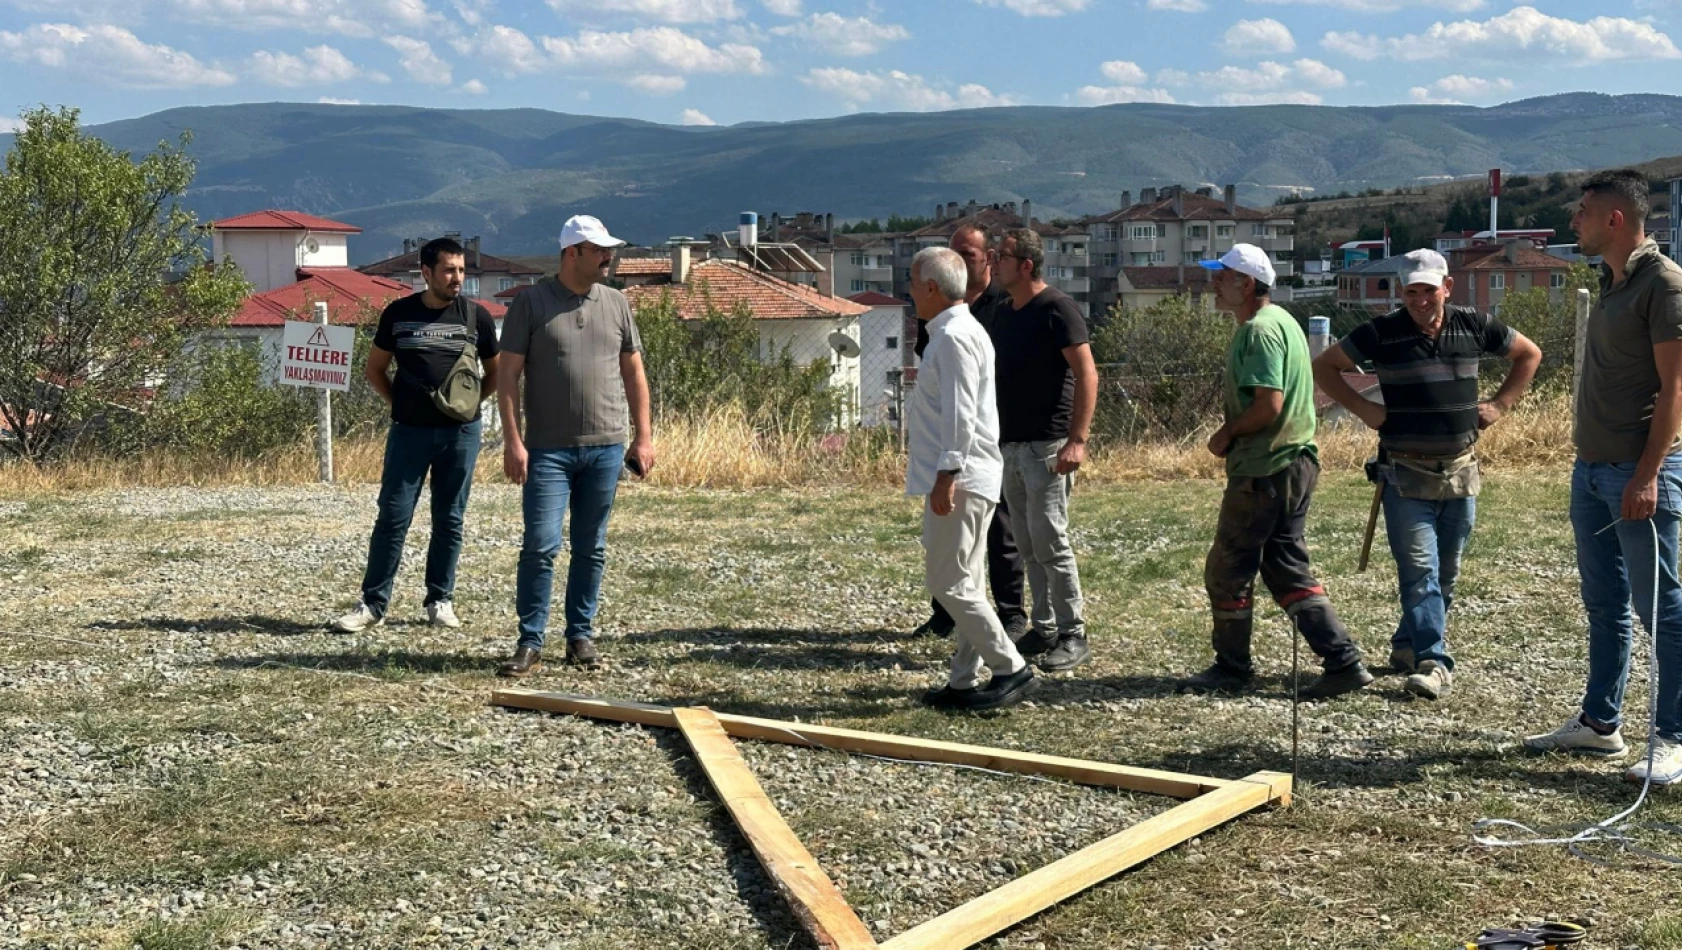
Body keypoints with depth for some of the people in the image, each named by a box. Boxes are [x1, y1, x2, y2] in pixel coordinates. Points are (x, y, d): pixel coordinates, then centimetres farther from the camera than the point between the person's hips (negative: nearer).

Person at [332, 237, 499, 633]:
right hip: (409, 431, 0)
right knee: (392, 517, -2)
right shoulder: (398, 313, 2)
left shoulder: (476, 315, 2)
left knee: (449, 520, 7)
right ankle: (373, 604, 4)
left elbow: (495, 373, 13)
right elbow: (374, 369, 13)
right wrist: (400, 404, 4)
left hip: (460, 433, 0)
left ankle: (441, 601, 18)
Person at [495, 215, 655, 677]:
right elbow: (509, 375, -3)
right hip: (548, 449, -3)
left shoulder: (616, 303, 8)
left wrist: (643, 436, 8)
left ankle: (581, 636, 19)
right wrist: (512, 440, -10)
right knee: (540, 546, -6)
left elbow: (633, 373, 13)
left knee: (591, 548, 9)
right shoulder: (532, 302, -2)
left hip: (606, 448, 3)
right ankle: (530, 643, 3)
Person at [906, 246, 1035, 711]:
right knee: (963, 583, 12)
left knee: (948, 582, -8)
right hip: (964, 479, 11)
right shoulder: (954, 332, 18)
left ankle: (1010, 668, -3)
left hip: (960, 479, -11)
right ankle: (964, 681, 17)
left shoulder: (954, 337, -15)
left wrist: (947, 473, -23)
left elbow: (960, 413, -22)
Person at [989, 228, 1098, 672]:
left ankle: (1073, 636, 1)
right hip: (1010, 444, 8)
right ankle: (1044, 628, 19)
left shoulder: (1056, 309, -11)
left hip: (1046, 445, -8)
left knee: (1050, 542, -7)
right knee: (1027, 544, 11)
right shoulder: (1002, 313, 13)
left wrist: (1077, 439, -23)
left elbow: (1087, 373, -16)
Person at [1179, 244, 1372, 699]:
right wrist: (1234, 433, 13)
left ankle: (1231, 667, 16)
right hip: (1295, 462, 10)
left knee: (1227, 571, 3)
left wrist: (1227, 434, -10)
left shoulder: (1259, 330, -17)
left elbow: (1268, 405, -25)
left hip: (1264, 470, -10)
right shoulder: (1281, 320, 16)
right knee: (1287, 569, 13)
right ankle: (1344, 661, 8)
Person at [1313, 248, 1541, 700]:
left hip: (1460, 472, 4)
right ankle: (1433, 663, -12)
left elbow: (1528, 354, 18)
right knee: (1420, 571, -11)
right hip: (1405, 473, -4)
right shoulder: (1382, 333, -6)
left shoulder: (1474, 326, 3)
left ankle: (1408, 645, 27)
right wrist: (1362, 408, -7)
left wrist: (1500, 405, 8)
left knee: (1445, 573, 12)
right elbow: (1324, 366, 2)